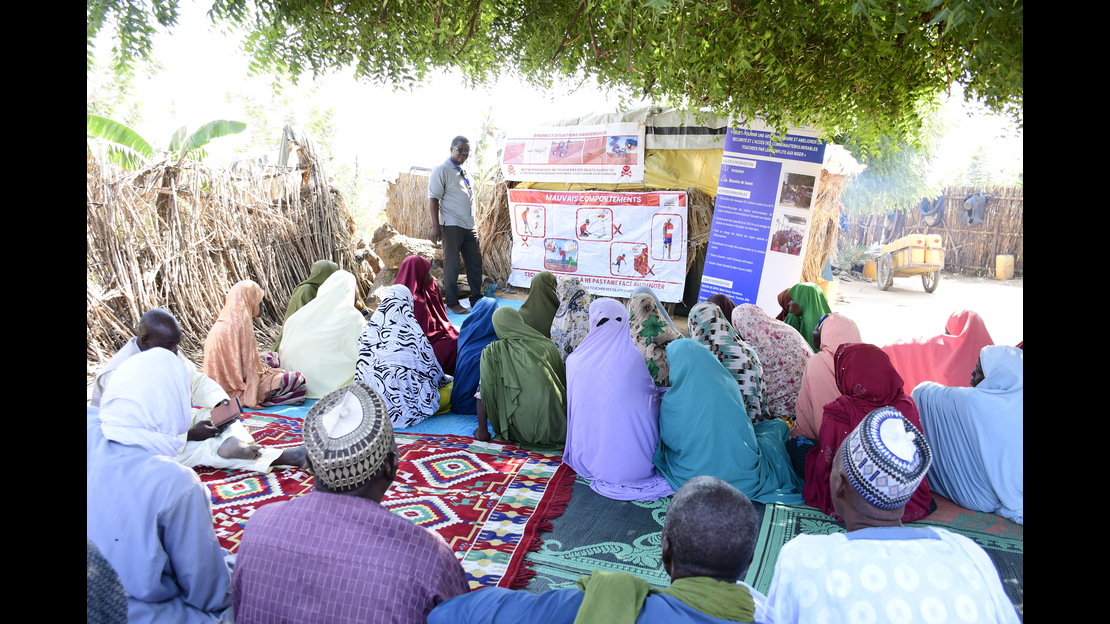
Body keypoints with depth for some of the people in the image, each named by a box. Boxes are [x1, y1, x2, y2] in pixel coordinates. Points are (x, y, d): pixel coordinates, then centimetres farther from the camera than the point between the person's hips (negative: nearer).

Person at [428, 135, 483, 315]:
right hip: (452, 225, -8)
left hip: (469, 225, 8)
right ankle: (452, 303, 7)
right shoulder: (442, 170, -7)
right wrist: (435, 226, -18)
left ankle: (477, 300, 20)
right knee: (452, 264, -2)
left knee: (475, 261, 9)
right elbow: (433, 198, -12)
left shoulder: (463, 171, 17)